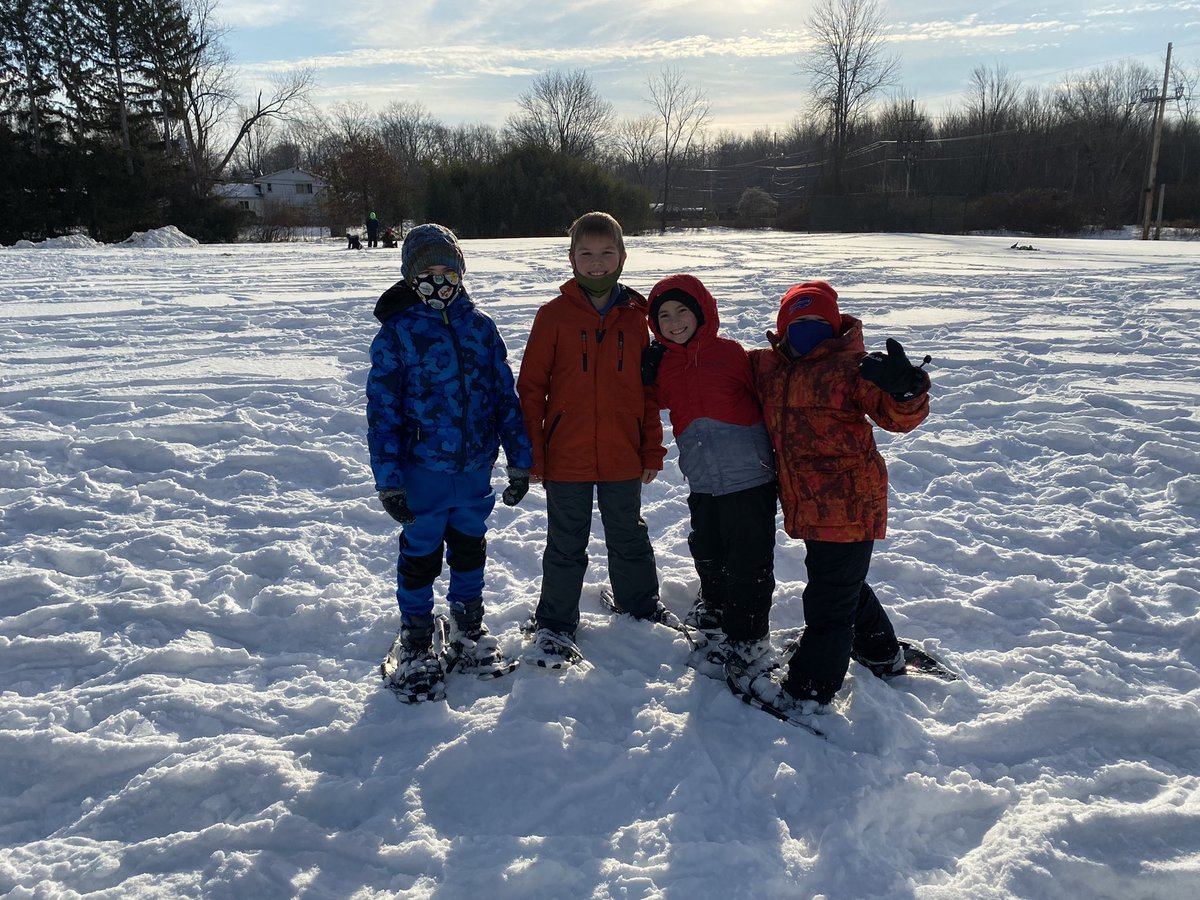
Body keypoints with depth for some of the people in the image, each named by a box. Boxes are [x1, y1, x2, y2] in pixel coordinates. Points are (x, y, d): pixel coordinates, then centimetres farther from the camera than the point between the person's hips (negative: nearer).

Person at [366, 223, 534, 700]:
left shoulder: (480, 325, 2)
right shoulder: (396, 332, -8)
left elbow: (505, 393, 6)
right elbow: (382, 409, -9)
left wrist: (519, 459, 4)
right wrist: (388, 479, -13)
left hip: (475, 466, 4)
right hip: (423, 469, -3)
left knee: (470, 547, 19)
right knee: (420, 555, 10)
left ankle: (469, 627, 40)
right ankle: (415, 642, 30)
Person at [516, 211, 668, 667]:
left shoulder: (635, 316, 1)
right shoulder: (554, 315, -7)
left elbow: (648, 390, 6)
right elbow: (531, 387, -5)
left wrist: (652, 451, 6)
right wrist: (531, 454, -8)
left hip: (623, 457, 2)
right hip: (565, 458, -2)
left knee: (629, 539, 20)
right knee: (566, 545, 11)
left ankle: (641, 607, 41)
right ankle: (554, 624, 27)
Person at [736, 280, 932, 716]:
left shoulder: (850, 366, -12)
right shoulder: (767, 365, 7)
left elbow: (897, 416, -19)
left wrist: (906, 392, -40)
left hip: (848, 503, -8)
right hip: (811, 505, 8)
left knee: (828, 598, 2)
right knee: (844, 583, 26)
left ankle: (809, 689, 16)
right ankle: (881, 652, 48)